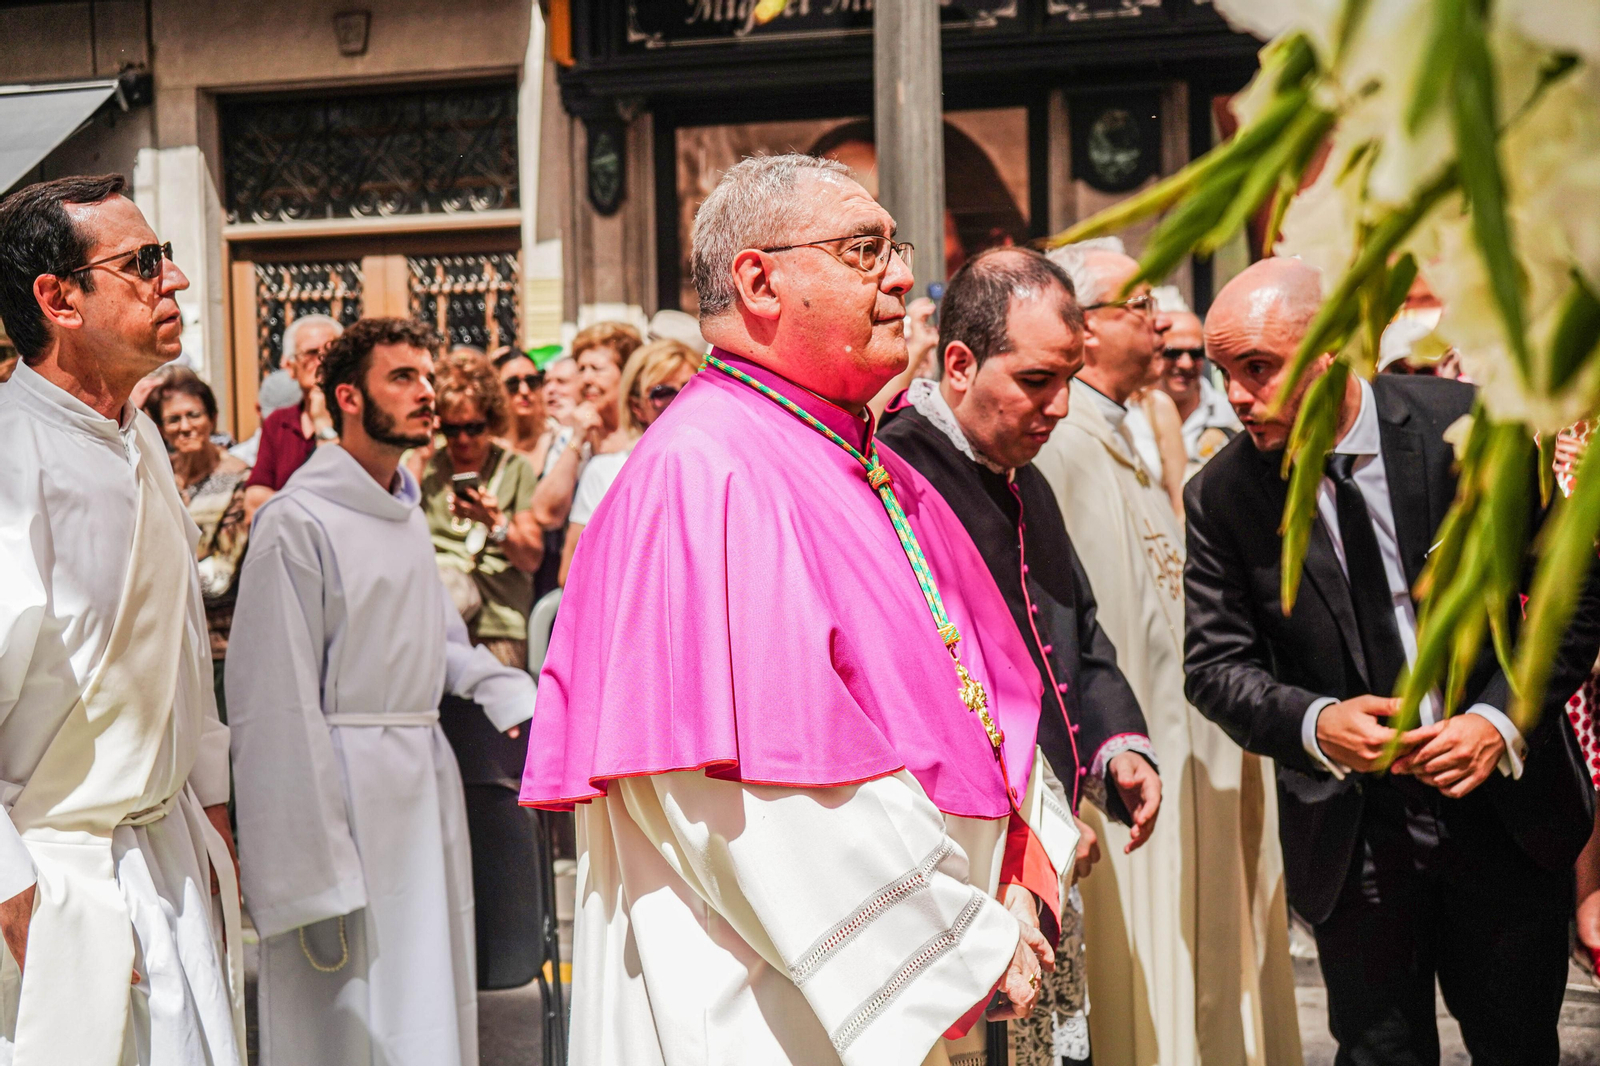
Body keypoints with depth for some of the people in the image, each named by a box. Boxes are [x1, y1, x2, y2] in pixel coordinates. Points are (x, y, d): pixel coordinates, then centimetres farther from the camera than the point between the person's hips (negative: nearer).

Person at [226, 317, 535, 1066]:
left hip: (424, 783, 8)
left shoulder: (406, 509, 13)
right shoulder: (299, 522, -13)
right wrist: (314, 877, -18)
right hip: (348, 792, -8)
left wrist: (507, 692, 4)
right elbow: (278, 704, -15)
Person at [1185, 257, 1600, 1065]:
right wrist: (1314, 724, -23)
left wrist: (1502, 718, -18)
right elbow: (1215, 664, -4)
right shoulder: (1222, 496, -8)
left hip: (1503, 798, 0)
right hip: (1350, 832, 0)